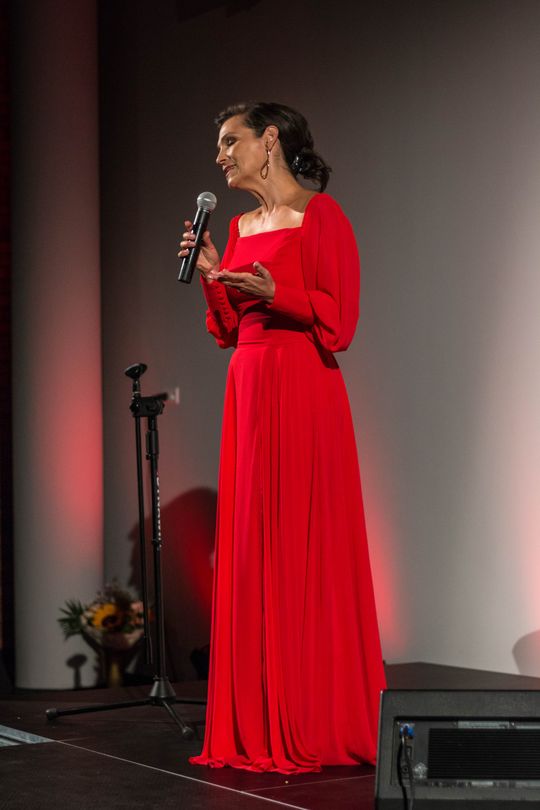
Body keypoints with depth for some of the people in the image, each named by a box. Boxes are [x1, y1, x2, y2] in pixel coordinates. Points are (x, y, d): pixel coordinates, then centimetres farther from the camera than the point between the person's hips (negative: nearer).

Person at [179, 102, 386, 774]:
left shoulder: (320, 215, -3)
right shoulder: (241, 226, 18)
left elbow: (340, 319, -9)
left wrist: (276, 294, -21)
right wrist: (210, 274, 5)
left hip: (303, 392, -7)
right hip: (247, 391, 8)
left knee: (304, 551, -7)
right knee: (250, 552, 6)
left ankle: (317, 724, 1)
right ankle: (259, 725, 12)